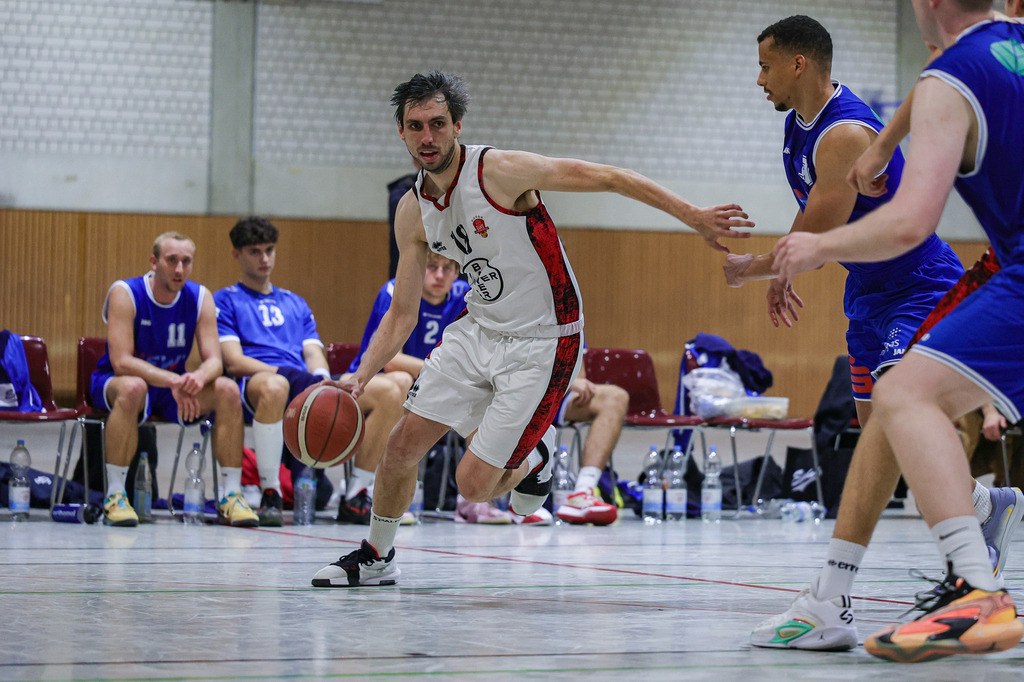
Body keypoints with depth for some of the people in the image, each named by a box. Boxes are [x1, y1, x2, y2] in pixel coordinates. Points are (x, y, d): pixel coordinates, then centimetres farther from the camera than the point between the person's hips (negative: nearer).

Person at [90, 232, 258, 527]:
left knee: (228, 390, -20)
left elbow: (213, 360, -11)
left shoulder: (200, 298, -5)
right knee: (132, 387, -39)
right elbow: (121, 361, -27)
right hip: (114, 383, -5)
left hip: (173, 387, 5)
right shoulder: (125, 293, -18)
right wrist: (174, 381, -38)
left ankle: (231, 496, -14)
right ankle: (114, 496, -31)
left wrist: (198, 378, -36)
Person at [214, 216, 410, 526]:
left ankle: (356, 496, -14)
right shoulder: (225, 301, 15)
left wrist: (322, 378, -6)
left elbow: (313, 354, 19)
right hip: (254, 387, -5)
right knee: (274, 385, -45)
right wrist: (285, 371, -14)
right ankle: (270, 494, -31)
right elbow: (233, 361, 0)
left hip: (308, 388, 5)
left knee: (389, 390, -17)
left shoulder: (296, 303, 32)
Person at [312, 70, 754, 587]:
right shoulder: (413, 213, -1)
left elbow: (609, 178, -19)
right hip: (480, 329, 6)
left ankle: (532, 462, 26)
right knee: (402, 443, 4)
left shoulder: (498, 171, -21)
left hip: (541, 346, -6)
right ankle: (375, 558, 28)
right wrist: (361, 376, -8)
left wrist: (693, 216, -23)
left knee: (474, 485, -8)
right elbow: (403, 312, 6)